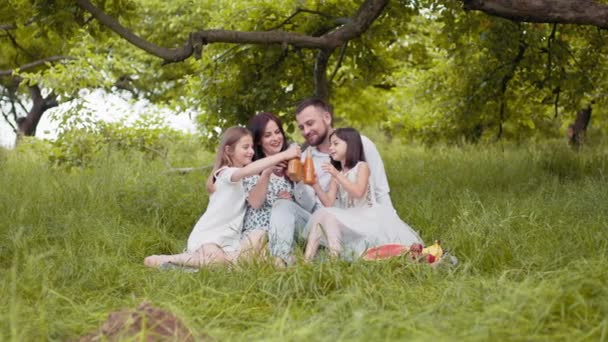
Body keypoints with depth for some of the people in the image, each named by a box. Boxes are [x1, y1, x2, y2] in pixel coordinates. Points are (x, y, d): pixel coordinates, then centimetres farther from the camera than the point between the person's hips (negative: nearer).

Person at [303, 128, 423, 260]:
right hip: (348, 219, 3)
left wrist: (337, 175, -23)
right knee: (324, 213, -21)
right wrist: (315, 185, -11)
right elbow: (328, 203, 2)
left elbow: (358, 192, -19)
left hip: (367, 216, -3)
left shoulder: (362, 166, -1)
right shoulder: (335, 175, 14)